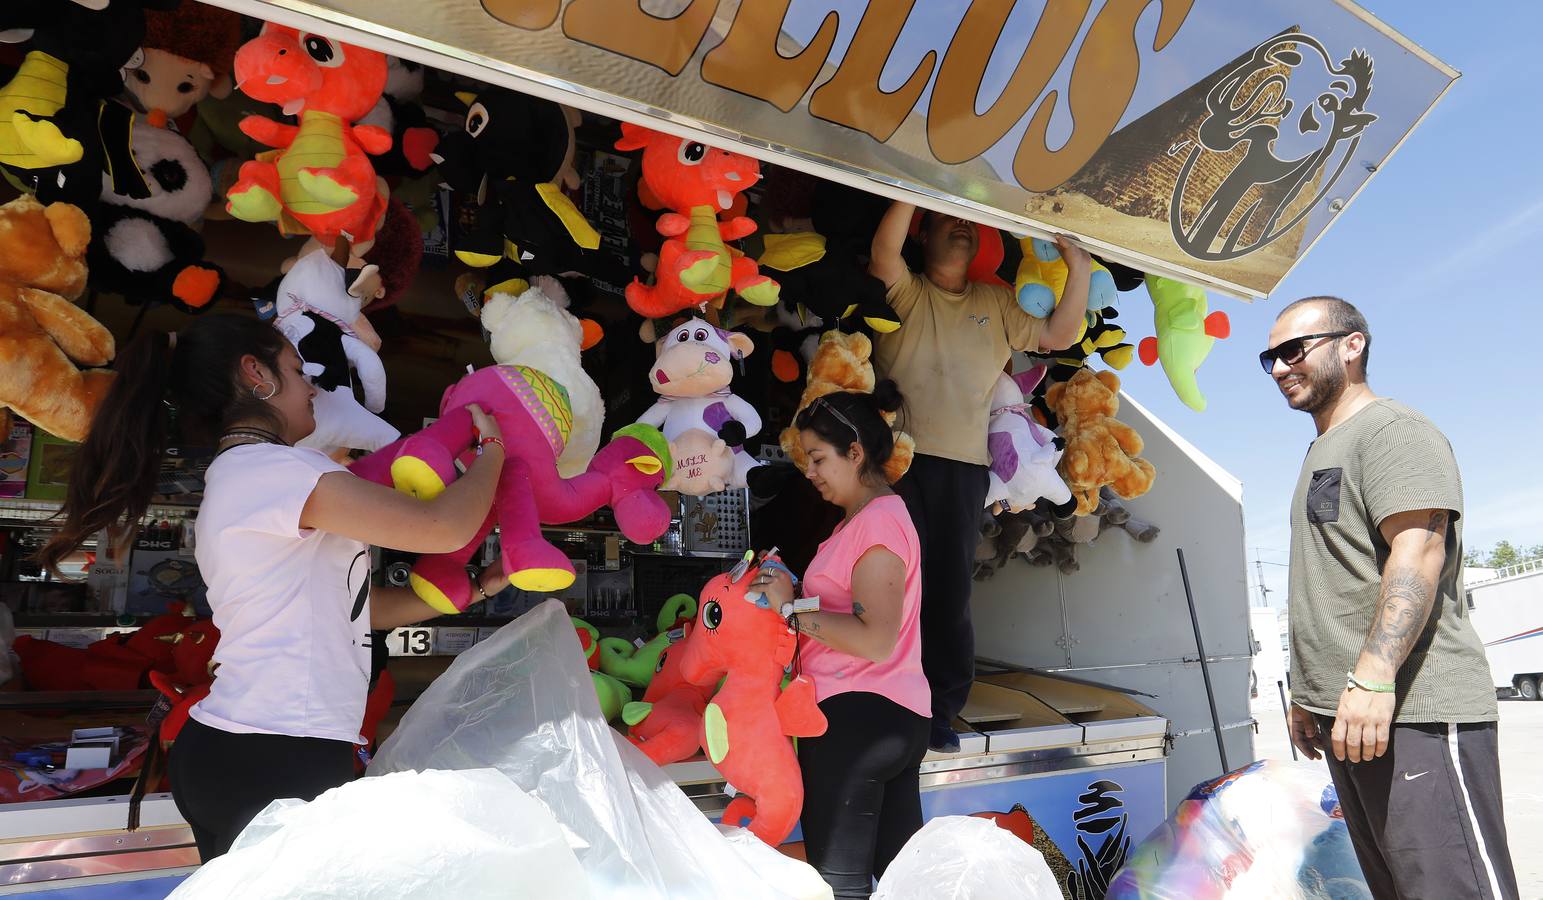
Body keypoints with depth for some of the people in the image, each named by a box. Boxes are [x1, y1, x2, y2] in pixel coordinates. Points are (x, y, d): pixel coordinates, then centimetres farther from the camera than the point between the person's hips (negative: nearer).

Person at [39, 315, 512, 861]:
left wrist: (474, 588, 14)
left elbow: (353, 608, 17)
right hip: (278, 761, -10)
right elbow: (442, 528, -19)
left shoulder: (235, 479, 18)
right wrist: (493, 447, -1)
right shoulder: (270, 467, -13)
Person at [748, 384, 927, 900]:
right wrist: (786, 589, 3)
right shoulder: (878, 516, 18)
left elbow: (876, 641, -22)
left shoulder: (877, 521, -13)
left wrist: (791, 610, -16)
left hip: (854, 715, -10)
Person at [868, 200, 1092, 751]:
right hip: (899, 459, -3)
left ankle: (941, 710, 13)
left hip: (964, 466, 3)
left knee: (952, 590, 3)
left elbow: (1059, 335, 11)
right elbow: (884, 251, -12)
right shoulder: (903, 291, 9)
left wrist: (1079, 269, 1)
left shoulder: (997, 303, 20)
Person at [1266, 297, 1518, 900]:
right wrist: (1310, 694, 23)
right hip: (1348, 713, 9)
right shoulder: (1323, 452, 22)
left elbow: (1417, 553, -20)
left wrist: (1373, 677, -29)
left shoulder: (1391, 430, -6)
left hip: (1415, 714, -9)